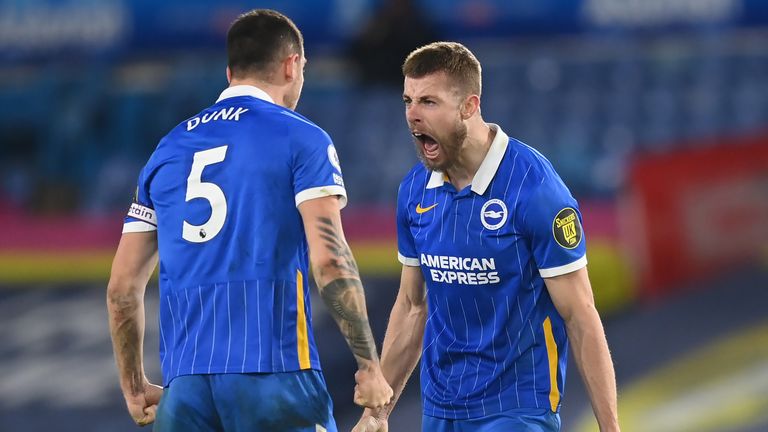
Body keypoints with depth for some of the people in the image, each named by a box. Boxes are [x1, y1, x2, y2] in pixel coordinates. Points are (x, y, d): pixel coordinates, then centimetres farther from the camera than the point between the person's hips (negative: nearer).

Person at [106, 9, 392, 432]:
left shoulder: (169, 149, 16)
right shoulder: (300, 138, 2)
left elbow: (122, 286, 15)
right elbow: (329, 259, -10)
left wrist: (134, 387, 25)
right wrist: (369, 365, -6)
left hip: (185, 381, 4)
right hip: (274, 372, -4)